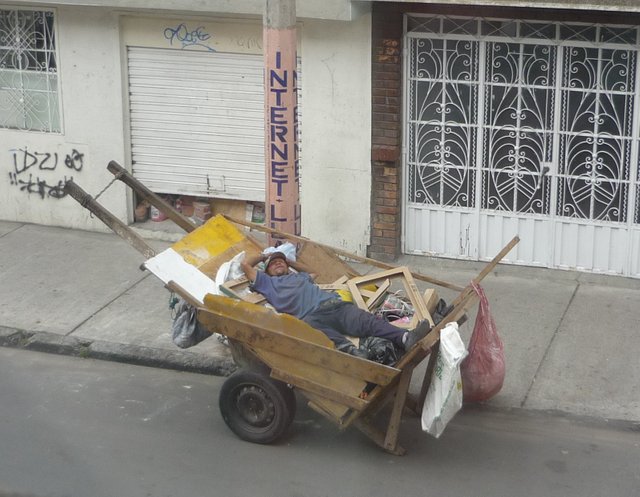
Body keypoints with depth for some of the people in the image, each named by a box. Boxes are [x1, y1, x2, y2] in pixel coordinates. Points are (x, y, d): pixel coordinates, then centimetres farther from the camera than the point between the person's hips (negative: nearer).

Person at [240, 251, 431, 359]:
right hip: (310, 316, -4)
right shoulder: (268, 283, 29)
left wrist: (289, 260, 59)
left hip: (335, 304, 4)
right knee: (322, 333, -43)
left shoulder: (299, 276, 43)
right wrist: (264, 256, 43)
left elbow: (313, 272, 65)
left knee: (366, 320, -26)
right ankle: (348, 349, -74)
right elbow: (245, 264, 27)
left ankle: (405, 338, -51)